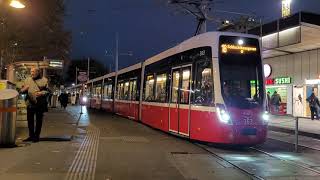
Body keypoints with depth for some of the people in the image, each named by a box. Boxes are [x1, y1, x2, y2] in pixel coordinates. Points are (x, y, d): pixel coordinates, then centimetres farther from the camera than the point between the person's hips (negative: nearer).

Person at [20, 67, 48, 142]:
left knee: (39, 121, 4)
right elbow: (21, 90, 14)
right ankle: (31, 136, 19)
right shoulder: (27, 80, 12)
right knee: (30, 120, 7)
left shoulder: (44, 80, 1)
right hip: (30, 103, 3)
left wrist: (41, 93, -23)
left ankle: (36, 136, 14)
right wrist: (24, 89, -9)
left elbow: (48, 91, -5)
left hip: (40, 104, -3)